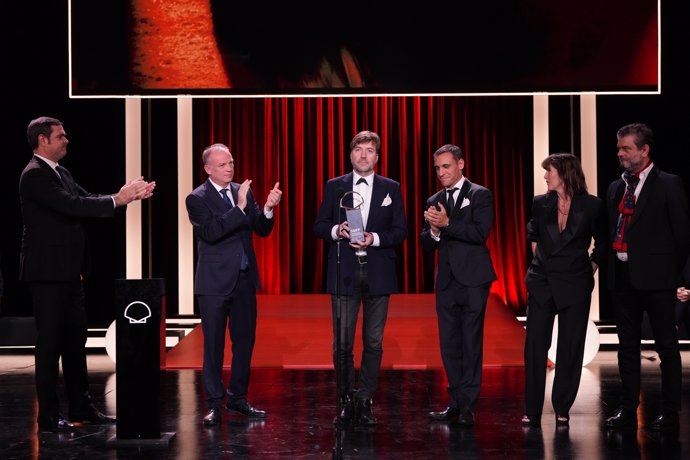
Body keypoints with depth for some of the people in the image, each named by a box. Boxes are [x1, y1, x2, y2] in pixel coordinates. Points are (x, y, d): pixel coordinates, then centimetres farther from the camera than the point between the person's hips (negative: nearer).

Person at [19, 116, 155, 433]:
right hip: (47, 272, -9)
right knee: (50, 342, -4)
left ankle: (81, 407, 23)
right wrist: (117, 200, -20)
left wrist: (129, 195, -1)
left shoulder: (59, 172, 15)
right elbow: (71, 206, -24)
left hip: (68, 271, 9)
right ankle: (48, 416, 3)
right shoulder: (35, 174, -15)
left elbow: (85, 201, 11)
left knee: (75, 338, 14)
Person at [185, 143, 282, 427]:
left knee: (245, 340, 11)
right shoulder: (197, 199, -8)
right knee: (213, 344, 1)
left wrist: (268, 208, -13)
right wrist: (240, 207, -27)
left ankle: (238, 398, 22)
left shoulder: (243, 192, 8)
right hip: (215, 282, -5)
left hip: (245, 279, 5)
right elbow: (211, 232, -23)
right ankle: (214, 405, 8)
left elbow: (262, 230, 6)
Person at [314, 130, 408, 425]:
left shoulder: (391, 189, 7)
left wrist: (374, 239, -13)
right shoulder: (334, 187, 7)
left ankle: (365, 402, 12)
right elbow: (319, 226, 8)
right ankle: (347, 400, 14)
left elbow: (400, 231, 4)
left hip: (378, 274, 0)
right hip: (344, 273, 0)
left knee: (373, 342, 4)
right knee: (342, 342, 1)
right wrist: (336, 230, -13)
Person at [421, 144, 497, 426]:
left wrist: (447, 224, -18)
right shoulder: (434, 201, 15)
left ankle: (467, 406, -1)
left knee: (471, 343, -4)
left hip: (472, 280, -5)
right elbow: (426, 244, 13)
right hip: (447, 281, 5)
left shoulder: (480, 195, -1)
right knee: (449, 344, 7)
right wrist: (434, 231, -9)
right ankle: (456, 402, 15)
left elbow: (481, 233, -14)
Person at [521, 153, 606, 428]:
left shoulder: (591, 205, -4)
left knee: (570, 348, 3)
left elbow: (602, 242, 9)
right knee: (535, 344, -3)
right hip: (542, 282, 2)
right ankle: (532, 411, 2)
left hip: (575, 284, -2)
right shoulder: (540, 204, 4)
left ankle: (562, 410, 14)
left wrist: (592, 268, 4)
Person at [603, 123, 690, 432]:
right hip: (622, 276, 6)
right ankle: (628, 410, 18)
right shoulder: (615, 188, 13)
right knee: (627, 345, 11)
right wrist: (610, 266, 7)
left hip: (655, 277, -6)